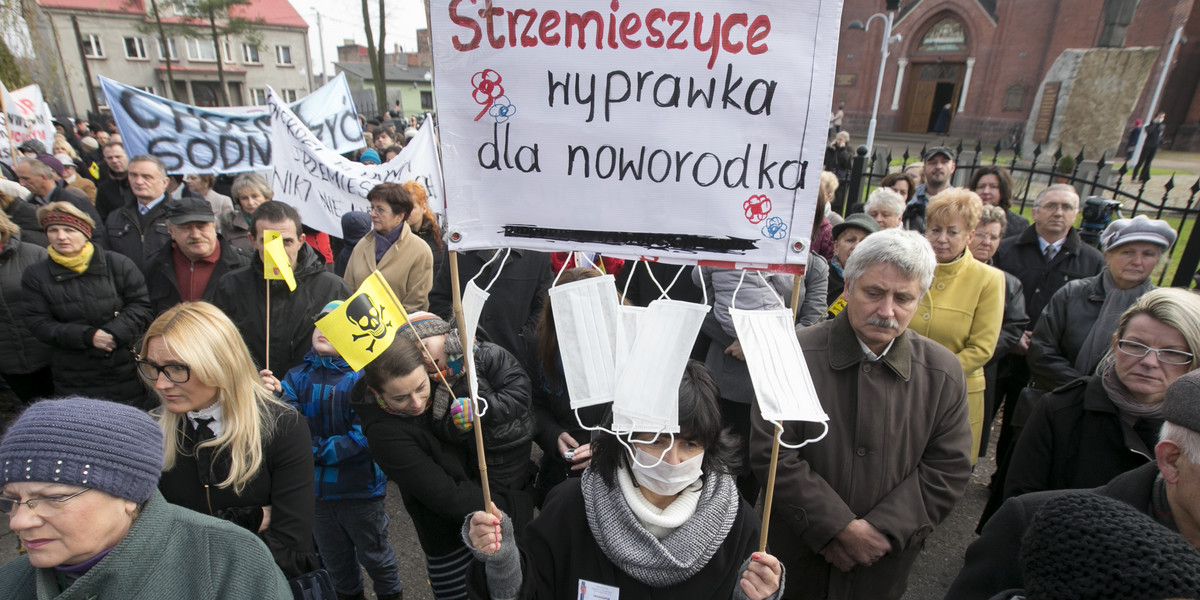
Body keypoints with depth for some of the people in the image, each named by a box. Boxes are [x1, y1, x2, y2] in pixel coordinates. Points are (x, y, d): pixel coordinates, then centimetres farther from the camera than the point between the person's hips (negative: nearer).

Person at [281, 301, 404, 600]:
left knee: (373, 554, 17)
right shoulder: (297, 377, -4)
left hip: (360, 488, -4)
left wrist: (315, 451, -22)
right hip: (316, 488, 5)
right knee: (334, 558, 25)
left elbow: (363, 436, -24)